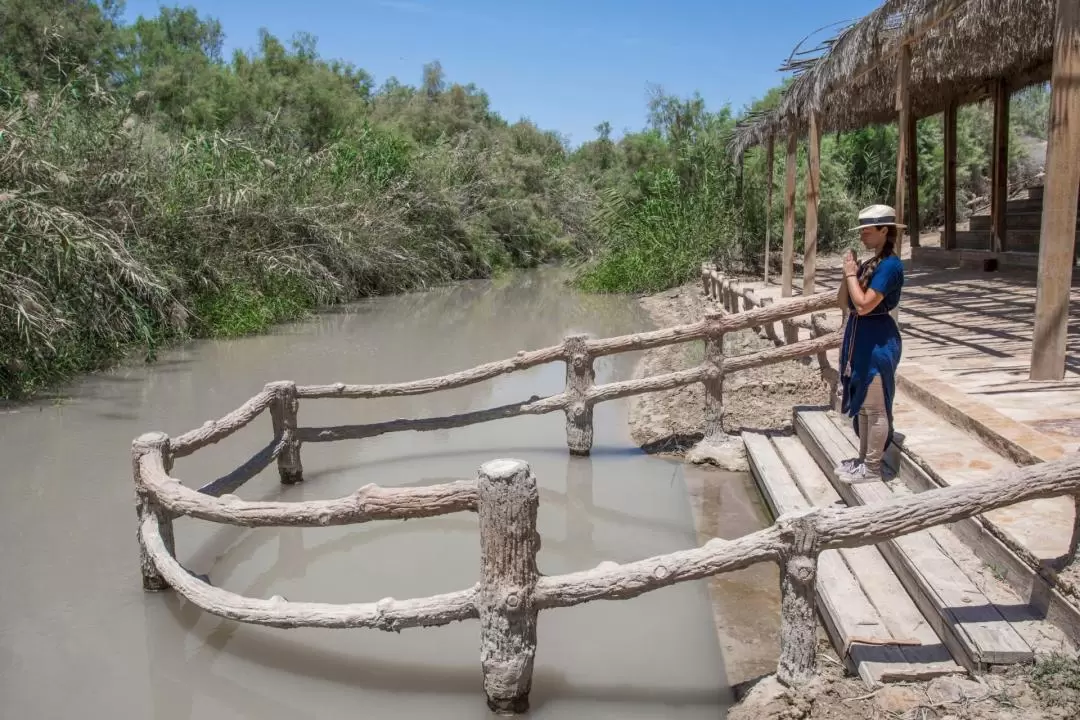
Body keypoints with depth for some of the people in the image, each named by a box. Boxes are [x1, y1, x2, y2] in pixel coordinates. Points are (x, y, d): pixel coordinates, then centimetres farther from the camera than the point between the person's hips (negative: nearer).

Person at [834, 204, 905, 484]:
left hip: (878, 342, -9)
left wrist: (851, 274, -13)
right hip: (860, 338, 10)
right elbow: (843, 302, 12)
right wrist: (848, 273, -2)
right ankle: (863, 458, 28)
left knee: (875, 406, 0)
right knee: (861, 403, 17)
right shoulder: (869, 264, 10)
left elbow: (863, 305, -23)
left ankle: (872, 468, 9)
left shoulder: (890, 265, -16)